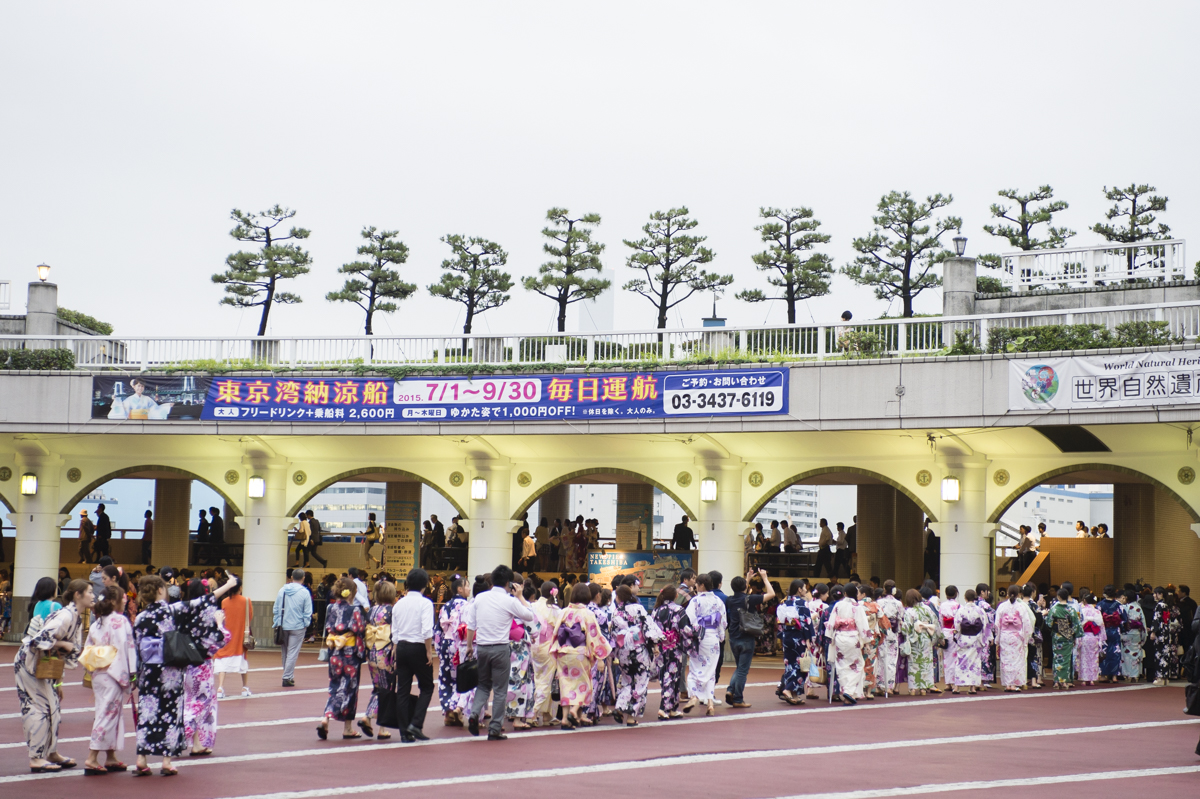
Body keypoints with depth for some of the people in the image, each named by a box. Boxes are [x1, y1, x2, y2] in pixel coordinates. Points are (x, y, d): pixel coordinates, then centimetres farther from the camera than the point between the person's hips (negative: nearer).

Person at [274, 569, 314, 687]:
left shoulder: (282, 590, 4)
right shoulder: (304, 593, -9)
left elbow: (276, 609, 7)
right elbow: (308, 613, -7)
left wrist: (276, 623, 13)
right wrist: (305, 624, 5)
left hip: (283, 626, 4)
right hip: (297, 627, -4)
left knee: (284, 652, 15)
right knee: (292, 653, 0)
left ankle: (289, 676, 25)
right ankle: (287, 678, -2)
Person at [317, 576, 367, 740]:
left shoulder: (331, 609, 3)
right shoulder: (355, 610, -12)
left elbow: (327, 631, 9)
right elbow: (360, 633, -12)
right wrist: (362, 653, -2)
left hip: (334, 653, 5)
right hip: (350, 653, -4)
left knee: (335, 687, 13)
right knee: (349, 688, 5)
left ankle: (325, 719, -8)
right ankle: (348, 728, 10)